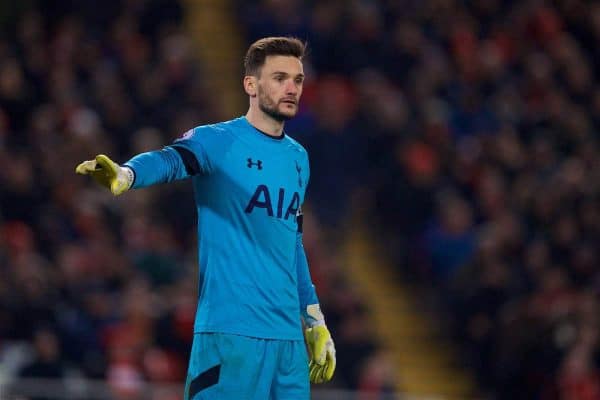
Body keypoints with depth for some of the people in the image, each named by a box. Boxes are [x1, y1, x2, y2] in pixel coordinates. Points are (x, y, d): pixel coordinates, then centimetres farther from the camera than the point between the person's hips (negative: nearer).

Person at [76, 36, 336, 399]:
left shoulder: (299, 158, 17)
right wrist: (126, 174, -47)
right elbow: (169, 161, -25)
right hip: (230, 332, -6)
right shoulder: (218, 141, -4)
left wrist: (315, 321, 30)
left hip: (289, 337, 7)